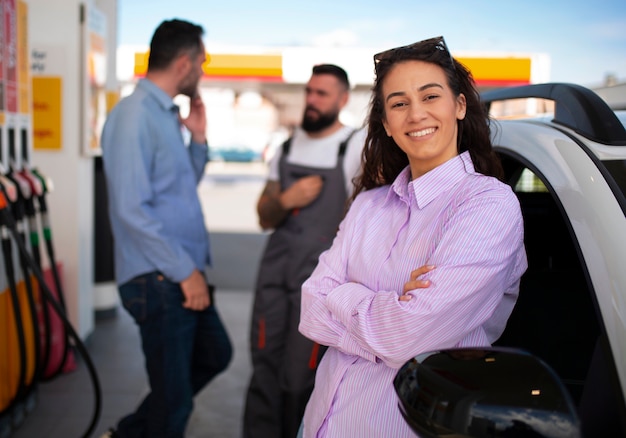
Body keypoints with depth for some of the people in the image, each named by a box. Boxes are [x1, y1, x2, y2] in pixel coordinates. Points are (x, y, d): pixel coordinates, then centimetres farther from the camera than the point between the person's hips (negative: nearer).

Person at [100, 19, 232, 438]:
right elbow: (132, 211, -22)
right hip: (157, 279, -10)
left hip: (184, 274, 10)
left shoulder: (168, 114, 12)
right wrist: (185, 271, -18)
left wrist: (198, 139, 7)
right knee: (173, 397, 0)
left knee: (215, 354, 24)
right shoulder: (134, 116, -17)